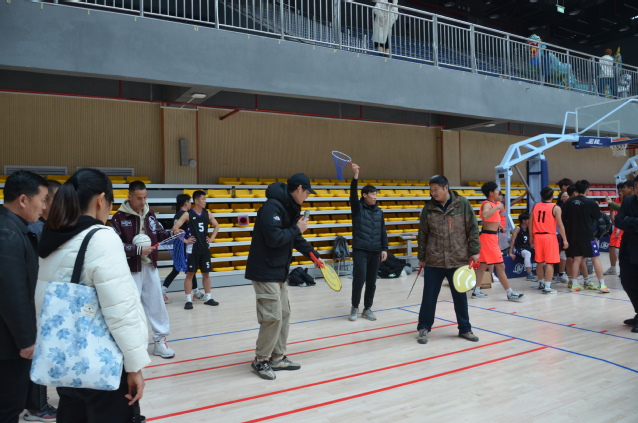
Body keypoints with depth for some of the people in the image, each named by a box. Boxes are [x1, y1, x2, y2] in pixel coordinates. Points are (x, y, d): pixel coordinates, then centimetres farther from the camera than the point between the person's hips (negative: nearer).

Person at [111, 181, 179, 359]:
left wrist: (171, 233, -6)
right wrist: (138, 249, -21)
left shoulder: (150, 214, 5)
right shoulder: (119, 218, -12)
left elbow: (159, 233, 13)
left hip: (150, 267, 5)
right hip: (131, 269, -5)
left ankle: (160, 341, 22)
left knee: (156, 303, 10)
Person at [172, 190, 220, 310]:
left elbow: (216, 226, 19)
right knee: (190, 274, 0)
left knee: (206, 273, 10)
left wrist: (212, 238, 7)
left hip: (204, 248, 5)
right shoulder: (187, 214, -9)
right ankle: (189, 300, 6)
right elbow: (175, 228, -14)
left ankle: (208, 298, 19)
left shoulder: (207, 213, 5)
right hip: (192, 249, -5)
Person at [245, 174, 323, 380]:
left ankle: (277, 358, 24)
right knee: (273, 317, -6)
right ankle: (261, 361, 12)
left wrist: (314, 255, 19)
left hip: (278, 271, 10)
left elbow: (295, 238, 22)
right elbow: (274, 238, -28)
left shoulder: (289, 208, 12)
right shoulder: (272, 207, -19)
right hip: (265, 271, -10)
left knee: (284, 314, 13)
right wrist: (297, 229, -14)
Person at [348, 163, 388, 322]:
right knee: (359, 278, -8)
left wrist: (384, 249, 5)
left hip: (375, 251, 4)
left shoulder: (379, 212, 12)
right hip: (360, 249, -4)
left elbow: (383, 232, 13)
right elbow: (353, 194, -18)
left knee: (371, 281, 7)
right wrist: (355, 176, -30)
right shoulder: (358, 208, 0)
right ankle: (355, 308, 10)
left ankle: (367, 309, 20)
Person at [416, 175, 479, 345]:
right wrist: (421, 257, 6)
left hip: (458, 260, 0)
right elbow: (422, 235, 6)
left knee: (460, 296, 11)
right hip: (433, 261, 1)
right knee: (429, 297, 6)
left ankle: (465, 329, 26)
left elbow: (473, 229, 1)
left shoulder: (463, 204, -3)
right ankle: (424, 328, 20)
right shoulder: (428, 208, 1)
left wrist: (474, 251, -4)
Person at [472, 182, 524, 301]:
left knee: (483, 265, 12)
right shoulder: (487, 204, -15)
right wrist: (497, 207, -32)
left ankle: (476, 291, 17)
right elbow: (484, 216, -39)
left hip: (491, 237, 10)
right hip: (489, 237, -10)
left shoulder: (492, 204, 15)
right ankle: (510, 293, -3)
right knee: (500, 266, -7)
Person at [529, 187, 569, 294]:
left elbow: (531, 223, 8)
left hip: (537, 236, 4)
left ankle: (542, 283, 29)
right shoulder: (555, 208, -4)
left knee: (539, 262, 14)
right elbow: (560, 225, -8)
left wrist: (531, 237, 17)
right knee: (549, 263, -1)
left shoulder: (535, 206, 8)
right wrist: (565, 240, -3)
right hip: (549, 236, -4)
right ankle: (547, 287, -4)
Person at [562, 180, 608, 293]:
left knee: (577, 258, 11)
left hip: (573, 236, 4)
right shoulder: (591, 202, -8)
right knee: (596, 258, 3)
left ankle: (574, 284, 11)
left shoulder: (569, 202, 1)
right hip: (587, 236, -4)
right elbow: (598, 218, 4)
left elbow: (563, 218, 2)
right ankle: (602, 285, 2)